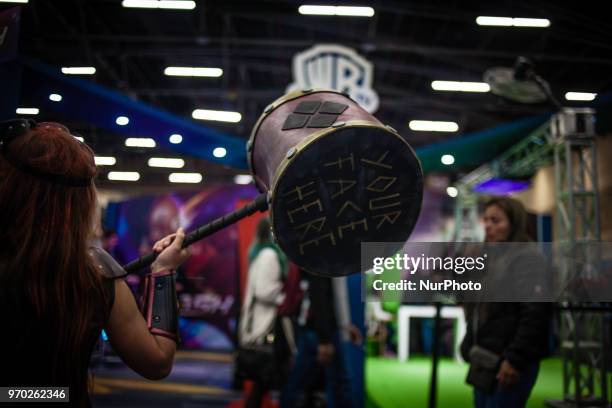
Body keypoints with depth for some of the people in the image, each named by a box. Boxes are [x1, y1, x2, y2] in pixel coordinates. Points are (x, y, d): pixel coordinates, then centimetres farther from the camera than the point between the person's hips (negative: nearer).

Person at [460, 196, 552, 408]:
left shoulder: (527, 261, -9)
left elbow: (534, 316, -18)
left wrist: (515, 359, -21)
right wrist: (469, 350, 17)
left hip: (512, 366, -9)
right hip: (485, 363, 9)